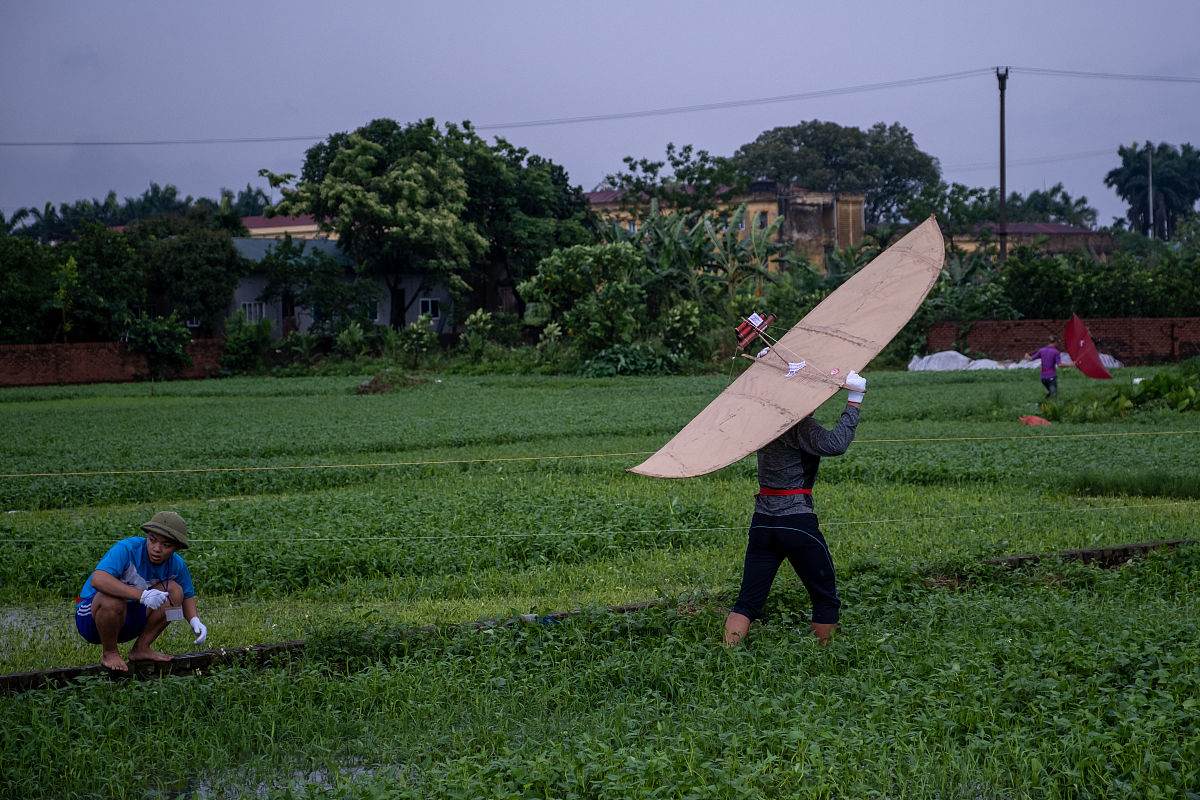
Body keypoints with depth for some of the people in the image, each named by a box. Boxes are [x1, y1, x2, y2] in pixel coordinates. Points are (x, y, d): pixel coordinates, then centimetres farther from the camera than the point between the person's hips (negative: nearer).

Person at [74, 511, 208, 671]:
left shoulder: (176, 565, -6)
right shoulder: (126, 549, -26)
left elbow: (187, 595, 13)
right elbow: (98, 580, -43)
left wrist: (194, 621, -10)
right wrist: (142, 595, -50)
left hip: (130, 619, 6)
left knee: (174, 590, -11)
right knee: (112, 598, -39)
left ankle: (141, 648, -3)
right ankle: (109, 653, -12)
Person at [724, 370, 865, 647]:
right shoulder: (801, 427, -13)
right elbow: (835, 444, -29)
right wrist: (854, 401, -24)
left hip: (762, 522, 6)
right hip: (798, 521, -6)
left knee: (748, 601, 7)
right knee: (825, 598, 11)